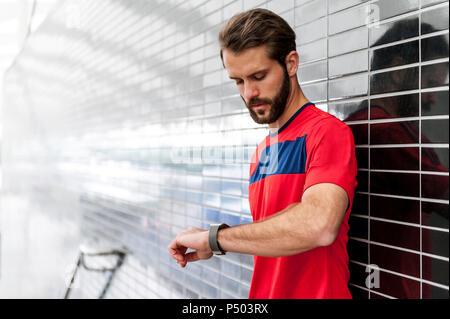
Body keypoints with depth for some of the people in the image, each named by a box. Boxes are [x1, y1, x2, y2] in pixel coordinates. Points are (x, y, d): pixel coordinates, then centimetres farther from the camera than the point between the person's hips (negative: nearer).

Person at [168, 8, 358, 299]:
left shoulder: (327, 132, -15)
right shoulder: (261, 152, 10)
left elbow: (318, 225, -30)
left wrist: (212, 238, -22)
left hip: (318, 291, -7)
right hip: (263, 293, 7)